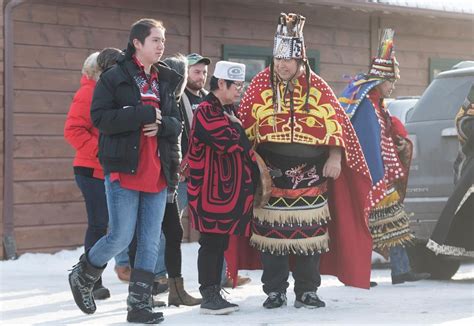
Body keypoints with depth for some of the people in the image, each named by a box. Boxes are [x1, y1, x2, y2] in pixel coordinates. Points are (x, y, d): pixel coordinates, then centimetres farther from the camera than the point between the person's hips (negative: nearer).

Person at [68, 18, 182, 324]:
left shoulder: (166, 81, 14)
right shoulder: (115, 78, -3)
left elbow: (177, 123, 15)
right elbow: (101, 117, -13)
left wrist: (162, 125, -8)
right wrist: (144, 115, -17)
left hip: (158, 173, 6)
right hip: (124, 170, -5)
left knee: (151, 242, 4)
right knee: (121, 236, -7)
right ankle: (83, 276, 20)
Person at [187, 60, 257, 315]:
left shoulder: (227, 111, 18)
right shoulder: (207, 111, -14)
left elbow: (240, 145, 26)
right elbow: (232, 143, -23)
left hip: (229, 190, 10)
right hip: (211, 191, -10)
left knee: (221, 242, 12)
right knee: (212, 243, -5)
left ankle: (215, 294, 18)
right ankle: (209, 297, 0)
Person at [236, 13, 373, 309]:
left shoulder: (317, 87, 2)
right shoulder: (261, 85, 2)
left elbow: (335, 123, 3)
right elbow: (245, 125, 5)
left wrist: (334, 158, -5)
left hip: (309, 176, 0)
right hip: (271, 174, 0)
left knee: (308, 232, 3)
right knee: (272, 231, 1)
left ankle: (307, 291, 12)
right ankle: (275, 292, 12)